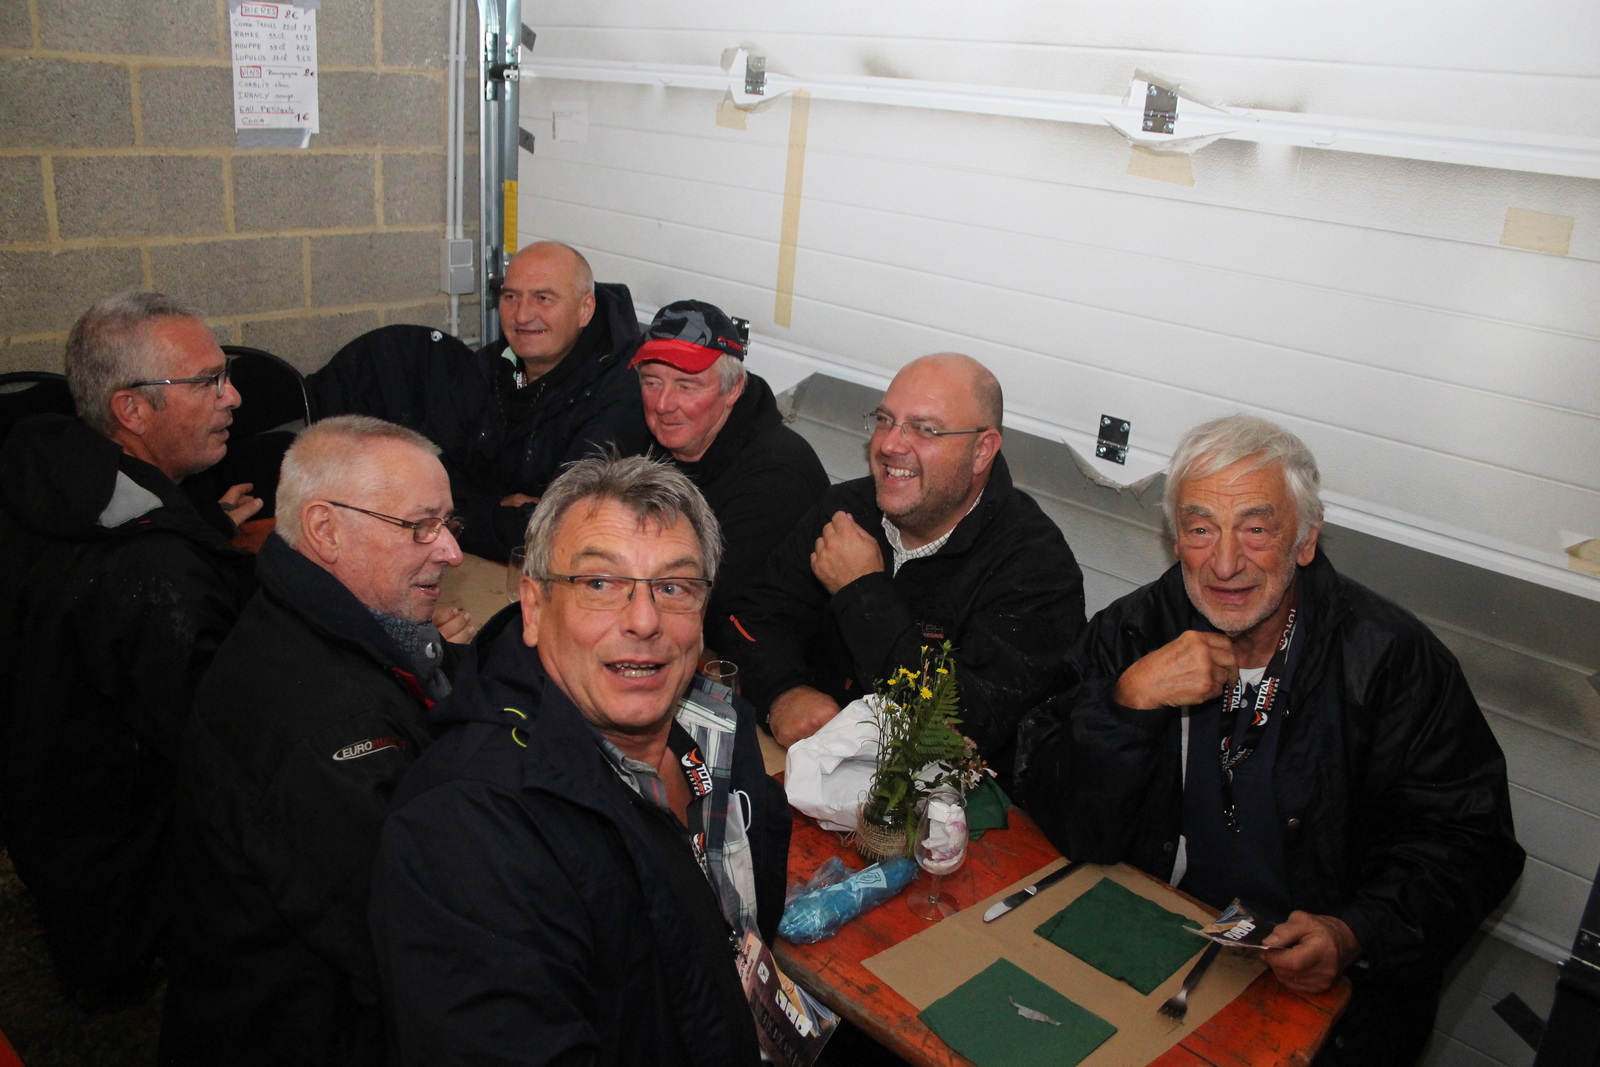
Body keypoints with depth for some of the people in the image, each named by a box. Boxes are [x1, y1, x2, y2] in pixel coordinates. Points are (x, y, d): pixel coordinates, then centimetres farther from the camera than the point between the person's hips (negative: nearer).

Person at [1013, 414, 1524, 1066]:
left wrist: (1355, 935, -24)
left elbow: (1465, 841, -7)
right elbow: (1068, 828, -10)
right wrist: (1131, 698, -25)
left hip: (1317, 978, 0)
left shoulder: (1393, 658, -11)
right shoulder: (1129, 635, -6)